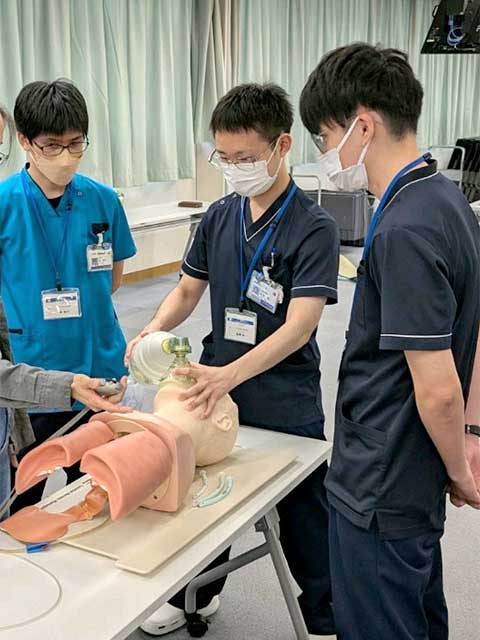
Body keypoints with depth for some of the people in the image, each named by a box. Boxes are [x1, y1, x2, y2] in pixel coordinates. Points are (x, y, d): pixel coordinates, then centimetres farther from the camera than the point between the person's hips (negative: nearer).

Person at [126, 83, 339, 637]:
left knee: (303, 521, 11)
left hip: (287, 408, -5)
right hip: (215, 391, 6)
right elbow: (188, 289, 10)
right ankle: (195, 594, 47)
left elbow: (299, 326, -24)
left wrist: (230, 375, -37)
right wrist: (154, 330, -11)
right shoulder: (219, 217, 2)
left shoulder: (313, 229, -16)